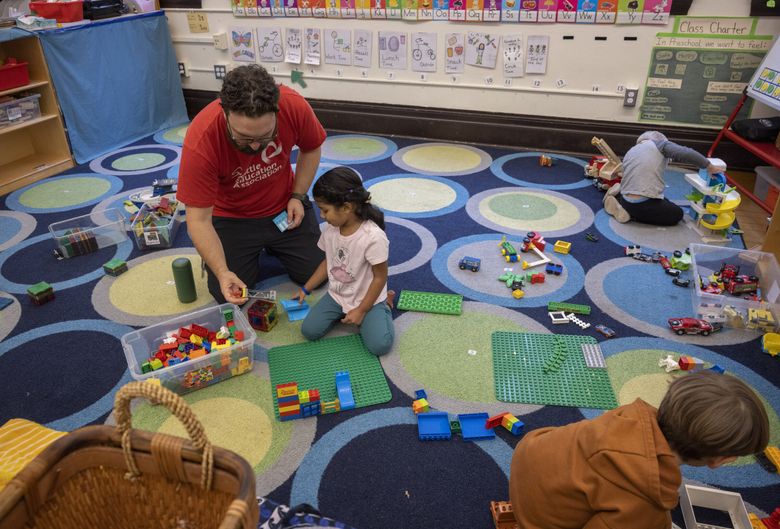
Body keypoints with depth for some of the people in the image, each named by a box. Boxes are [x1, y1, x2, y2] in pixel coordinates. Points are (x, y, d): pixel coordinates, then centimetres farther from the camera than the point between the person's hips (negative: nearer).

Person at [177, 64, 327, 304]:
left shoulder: (294, 106, -26)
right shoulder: (200, 141, -33)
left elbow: (311, 149, -3)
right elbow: (199, 220, -25)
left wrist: (298, 196, -11)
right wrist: (222, 272, -35)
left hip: (283, 207, 2)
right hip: (231, 217, -2)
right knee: (229, 297, -6)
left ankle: (269, 246, 28)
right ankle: (252, 253, 24)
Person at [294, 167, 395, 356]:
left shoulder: (373, 237, -27)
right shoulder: (330, 229, -7)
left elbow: (380, 277, -18)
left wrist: (361, 310, -15)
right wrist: (305, 289, 8)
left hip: (367, 299, -5)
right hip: (336, 295, 5)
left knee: (379, 345, -21)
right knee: (309, 331, -11)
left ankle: (383, 305, 7)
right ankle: (342, 312, 14)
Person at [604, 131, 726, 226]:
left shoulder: (630, 152, 20)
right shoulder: (659, 143, 2)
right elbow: (686, 154, -13)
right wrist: (709, 167, -3)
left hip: (626, 200, 7)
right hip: (643, 204, -7)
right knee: (677, 214, 17)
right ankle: (632, 214, -1)